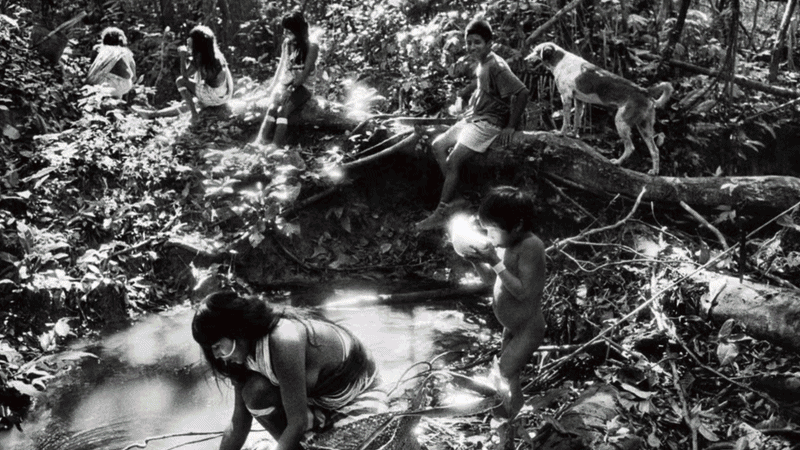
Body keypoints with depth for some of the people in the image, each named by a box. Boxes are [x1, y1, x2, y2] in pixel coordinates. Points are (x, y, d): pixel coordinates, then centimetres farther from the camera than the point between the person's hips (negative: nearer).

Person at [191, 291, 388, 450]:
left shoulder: (284, 340, -33)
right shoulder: (245, 349, -9)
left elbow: (297, 423, -30)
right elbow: (239, 424, -2)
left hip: (359, 399, -6)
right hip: (318, 400, 7)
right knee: (256, 390, -19)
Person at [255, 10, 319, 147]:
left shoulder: (312, 46, -4)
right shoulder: (287, 43, 14)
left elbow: (306, 72, -9)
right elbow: (281, 66, 14)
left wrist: (290, 87, -17)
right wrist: (274, 85, 2)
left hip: (299, 88, -4)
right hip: (284, 83, 4)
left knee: (282, 110, -30)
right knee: (272, 107, -26)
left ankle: (277, 145, -39)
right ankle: (260, 142, -37)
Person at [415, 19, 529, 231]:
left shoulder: (496, 67, -19)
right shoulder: (482, 64, 8)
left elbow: (522, 92, -25)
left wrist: (510, 126, -21)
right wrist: (469, 110, 15)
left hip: (488, 123, -10)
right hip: (473, 118, 10)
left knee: (452, 162, -16)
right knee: (438, 145, 9)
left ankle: (440, 214, -9)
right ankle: (453, 197, 9)